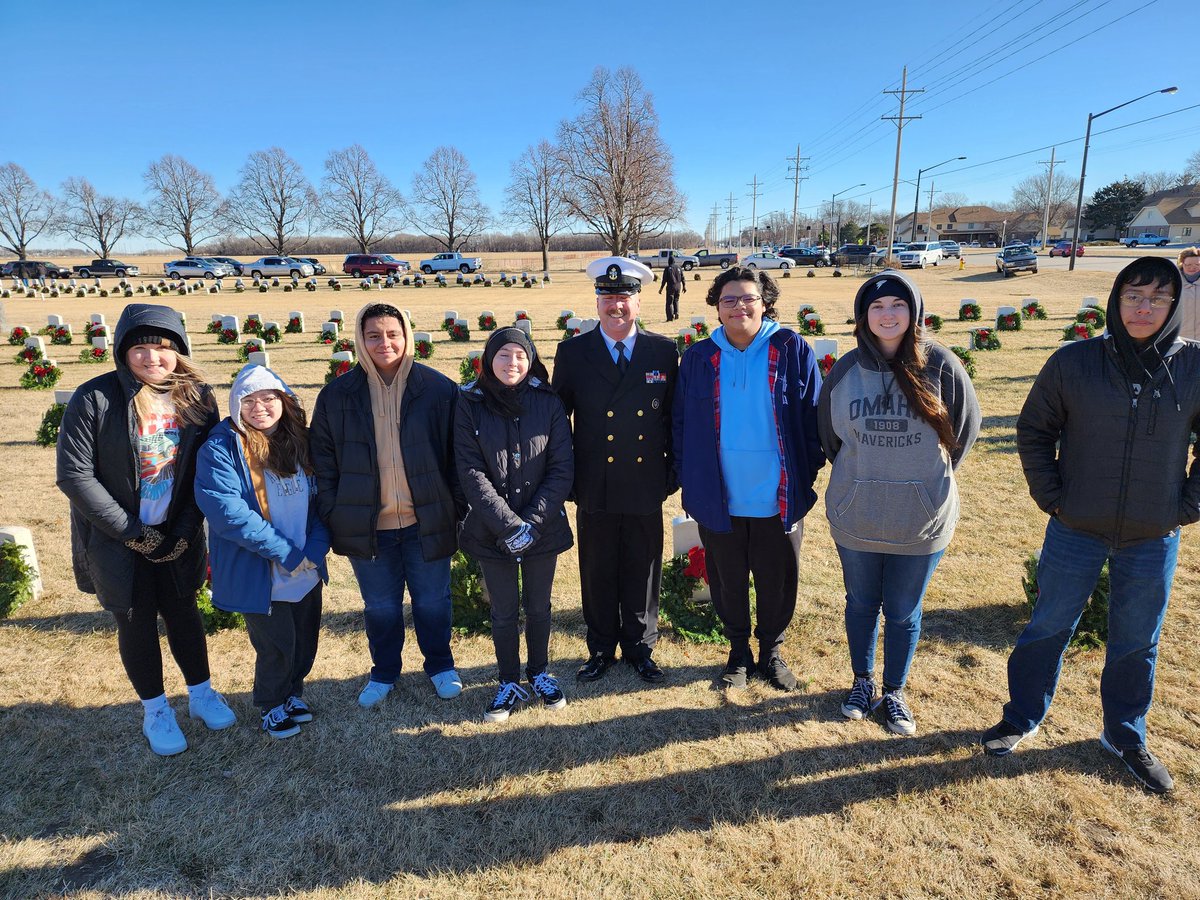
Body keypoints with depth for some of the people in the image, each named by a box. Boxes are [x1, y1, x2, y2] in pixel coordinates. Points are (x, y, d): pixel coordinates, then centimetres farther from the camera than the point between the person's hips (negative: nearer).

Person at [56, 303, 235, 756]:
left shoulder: (197, 398, -5)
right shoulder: (95, 399, -15)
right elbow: (74, 476, -14)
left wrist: (186, 530, -9)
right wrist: (131, 531, -14)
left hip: (177, 537, 2)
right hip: (117, 539, -2)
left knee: (183, 612, 14)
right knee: (137, 622, 11)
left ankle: (200, 694, 34)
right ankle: (155, 711, 29)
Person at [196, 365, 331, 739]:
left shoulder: (300, 442, 2)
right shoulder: (220, 448, -14)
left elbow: (321, 499, 3)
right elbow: (229, 513, -23)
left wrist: (315, 550, -12)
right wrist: (287, 554, -21)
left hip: (307, 569, 5)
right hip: (259, 575, -5)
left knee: (306, 640, 18)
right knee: (276, 646, 8)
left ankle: (293, 691, 46)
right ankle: (271, 704, 37)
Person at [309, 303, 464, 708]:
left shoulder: (438, 389, -7)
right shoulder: (337, 394, -2)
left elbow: (456, 456, -3)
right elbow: (323, 459, 3)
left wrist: (459, 508, -5)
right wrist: (330, 515, -2)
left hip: (427, 521, -1)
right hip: (366, 524, 1)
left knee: (432, 601, 14)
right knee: (380, 606, 17)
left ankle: (440, 665, 39)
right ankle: (383, 672, 40)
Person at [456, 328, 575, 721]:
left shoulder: (548, 402, -3)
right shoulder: (470, 404, -5)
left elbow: (562, 468, -6)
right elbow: (471, 472, -10)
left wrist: (532, 523, -14)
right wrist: (509, 525, -16)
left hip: (543, 528, 1)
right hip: (492, 532, 0)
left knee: (538, 606, 15)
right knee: (504, 611, 11)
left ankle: (539, 673, 37)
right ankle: (509, 683, 31)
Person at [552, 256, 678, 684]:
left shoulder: (664, 351, 1)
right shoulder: (573, 352, -1)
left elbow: (675, 417, 5)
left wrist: (674, 472, 2)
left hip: (646, 488, 1)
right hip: (595, 488, 0)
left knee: (643, 573, 13)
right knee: (597, 575, 13)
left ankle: (640, 649, 33)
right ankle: (601, 649, 32)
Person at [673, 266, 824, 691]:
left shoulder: (792, 350, -6)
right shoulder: (699, 357, 0)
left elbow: (813, 416, -1)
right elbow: (682, 424, 4)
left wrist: (809, 472, -3)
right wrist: (687, 480, 1)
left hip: (778, 499, -1)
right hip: (718, 500, 1)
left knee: (777, 581, 14)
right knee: (728, 581, 16)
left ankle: (771, 650, 39)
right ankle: (739, 651, 39)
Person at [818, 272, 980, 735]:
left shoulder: (940, 365, -8)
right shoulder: (846, 369, -3)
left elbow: (965, 427, 4)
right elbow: (828, 434, 11)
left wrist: (931, 475, 5)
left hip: (922, 518, -1)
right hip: (855, 516, 2)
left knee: (903, 611, 13)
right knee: (861, 603, 17)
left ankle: (894, 692, 35)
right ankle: (862, 681, 39)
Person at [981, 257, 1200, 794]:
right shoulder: (1074, 362, -10)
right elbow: (1034, 429, 1)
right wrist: (1050, 495, -4)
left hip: (1154, 539, 1)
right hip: (1076, 530, -1)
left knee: (1137, 643, 17)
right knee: (1048, 628, 13)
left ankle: (1126, 737, 39)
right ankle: (1022, 719, 33)